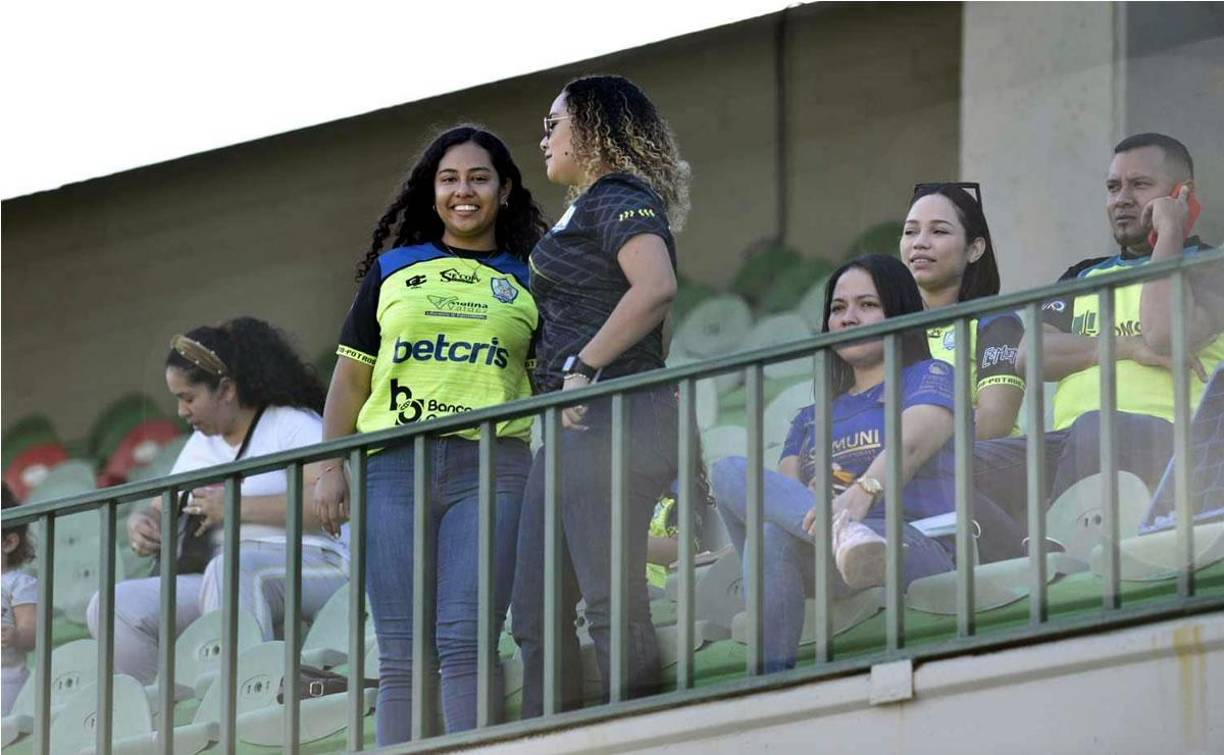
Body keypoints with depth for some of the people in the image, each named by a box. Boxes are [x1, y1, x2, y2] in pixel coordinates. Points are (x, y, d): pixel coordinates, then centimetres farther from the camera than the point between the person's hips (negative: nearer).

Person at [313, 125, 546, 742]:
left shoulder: (527, 281, 14)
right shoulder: (393, 270, 17)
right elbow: (351, 377, 17)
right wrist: (330, 469, 7)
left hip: (490, 466, -2)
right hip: (394, 467, 2)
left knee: (465, 638, -16)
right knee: (401, 653, -2)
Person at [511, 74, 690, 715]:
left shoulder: (620, 201, -6)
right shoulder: (585, 211, 24)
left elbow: (656, 287, -24)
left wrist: (582, 368, -22)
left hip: (610, 418, -11)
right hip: (572, 427, 11)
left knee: (613, 608, -13)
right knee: (536, 616, 6)